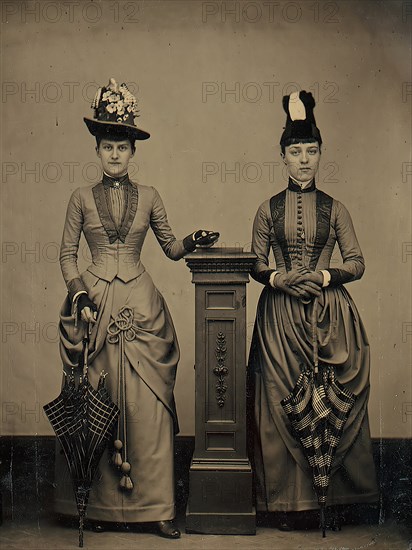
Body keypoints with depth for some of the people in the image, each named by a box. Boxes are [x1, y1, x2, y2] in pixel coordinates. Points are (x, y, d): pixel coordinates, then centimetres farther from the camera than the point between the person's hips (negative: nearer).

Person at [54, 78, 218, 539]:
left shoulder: (148, 197, 9)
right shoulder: (82, 198, 7)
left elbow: (171, 249, 14)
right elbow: (67, 254, 7)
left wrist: (193, 241, -5)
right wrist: (80, 293, -7)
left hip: (141, 307, 1)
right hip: (95, 305, 0)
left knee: (148, 408, -2)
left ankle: (155, 506, 4)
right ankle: (100, 503, 12)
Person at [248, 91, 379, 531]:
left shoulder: (334, 209, 7)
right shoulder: (268, 210, 7)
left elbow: (357, 262, 5)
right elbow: (255, 264, 8)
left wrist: (325, 276, -12)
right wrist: (278, 278, -12)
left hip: (329, 314, 0)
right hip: (280, 316, 0)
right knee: (281, 403, 0)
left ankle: (332, 496, 10)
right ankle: (287, 499, 10)